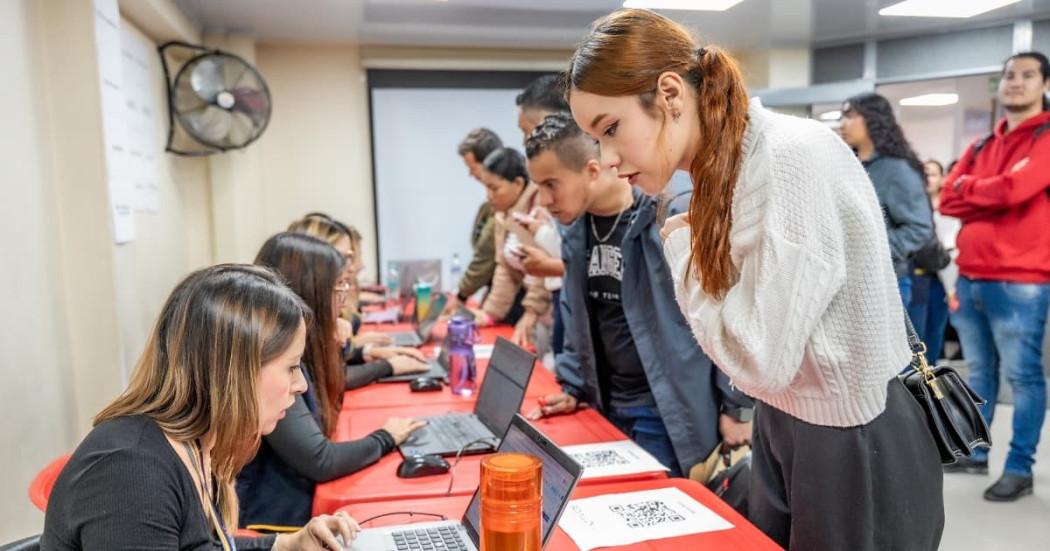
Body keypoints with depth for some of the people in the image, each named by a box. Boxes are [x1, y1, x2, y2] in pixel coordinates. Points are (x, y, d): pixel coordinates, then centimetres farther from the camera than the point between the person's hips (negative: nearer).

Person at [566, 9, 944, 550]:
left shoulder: (795, 157, -25)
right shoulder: (725, 169, 1)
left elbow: (761, 359, -26)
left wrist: (683, 247, -16)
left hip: (857, 447, -7)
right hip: (783, 425, 8)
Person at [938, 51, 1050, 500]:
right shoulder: (982, 146, 17)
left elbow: (1014, 188, -19)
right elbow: (948, 200, 8)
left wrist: (968, 188, 0)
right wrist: (994, 200, -8)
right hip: (971, 277, 7)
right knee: (979, 372, 14)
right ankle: (974, 451, 25)